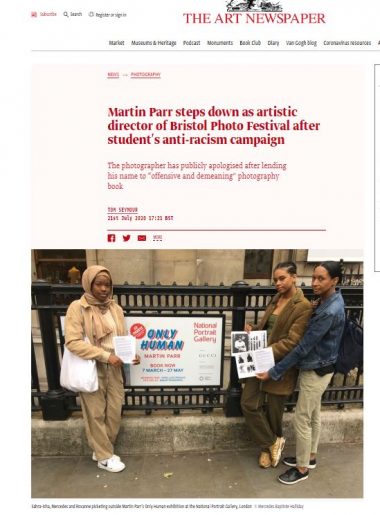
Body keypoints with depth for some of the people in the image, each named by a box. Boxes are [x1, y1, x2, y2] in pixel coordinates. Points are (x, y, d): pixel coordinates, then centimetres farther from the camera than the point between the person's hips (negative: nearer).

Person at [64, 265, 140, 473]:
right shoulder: (77, 308, -13)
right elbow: (72, 342, -20)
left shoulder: (116, 308, 3)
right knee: (96, 414, 10)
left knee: (114, 412, 13)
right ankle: (104, 457, 30)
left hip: (113, 369, 5)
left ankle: (101, 449, 37)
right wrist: (105, 356, -23)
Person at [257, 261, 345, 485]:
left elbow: (303, 347, -28)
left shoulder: (330, 312, -30)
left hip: (316, 371, -9)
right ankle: (310, 456, 43)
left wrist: (274, 372, -22)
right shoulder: (330, 299, -1)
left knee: (302, 419, 7)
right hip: (317, 368, 9)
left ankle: (302, 468, 27)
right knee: (314, 415, 23)